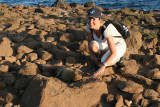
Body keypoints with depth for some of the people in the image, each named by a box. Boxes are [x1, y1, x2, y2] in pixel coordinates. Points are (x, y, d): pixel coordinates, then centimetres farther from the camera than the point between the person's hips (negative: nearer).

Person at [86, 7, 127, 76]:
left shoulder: (106, 29, -37)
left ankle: (118, 59, 0)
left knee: (104, 61, -33)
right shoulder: (89, 26, -19)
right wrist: (92, 55, -25)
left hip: (119, 46, -5)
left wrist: (103, 66, -45)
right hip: (106, 45, 5)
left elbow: (113, 52, -37)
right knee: (93, 45, -29)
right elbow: (90, 43, -8)